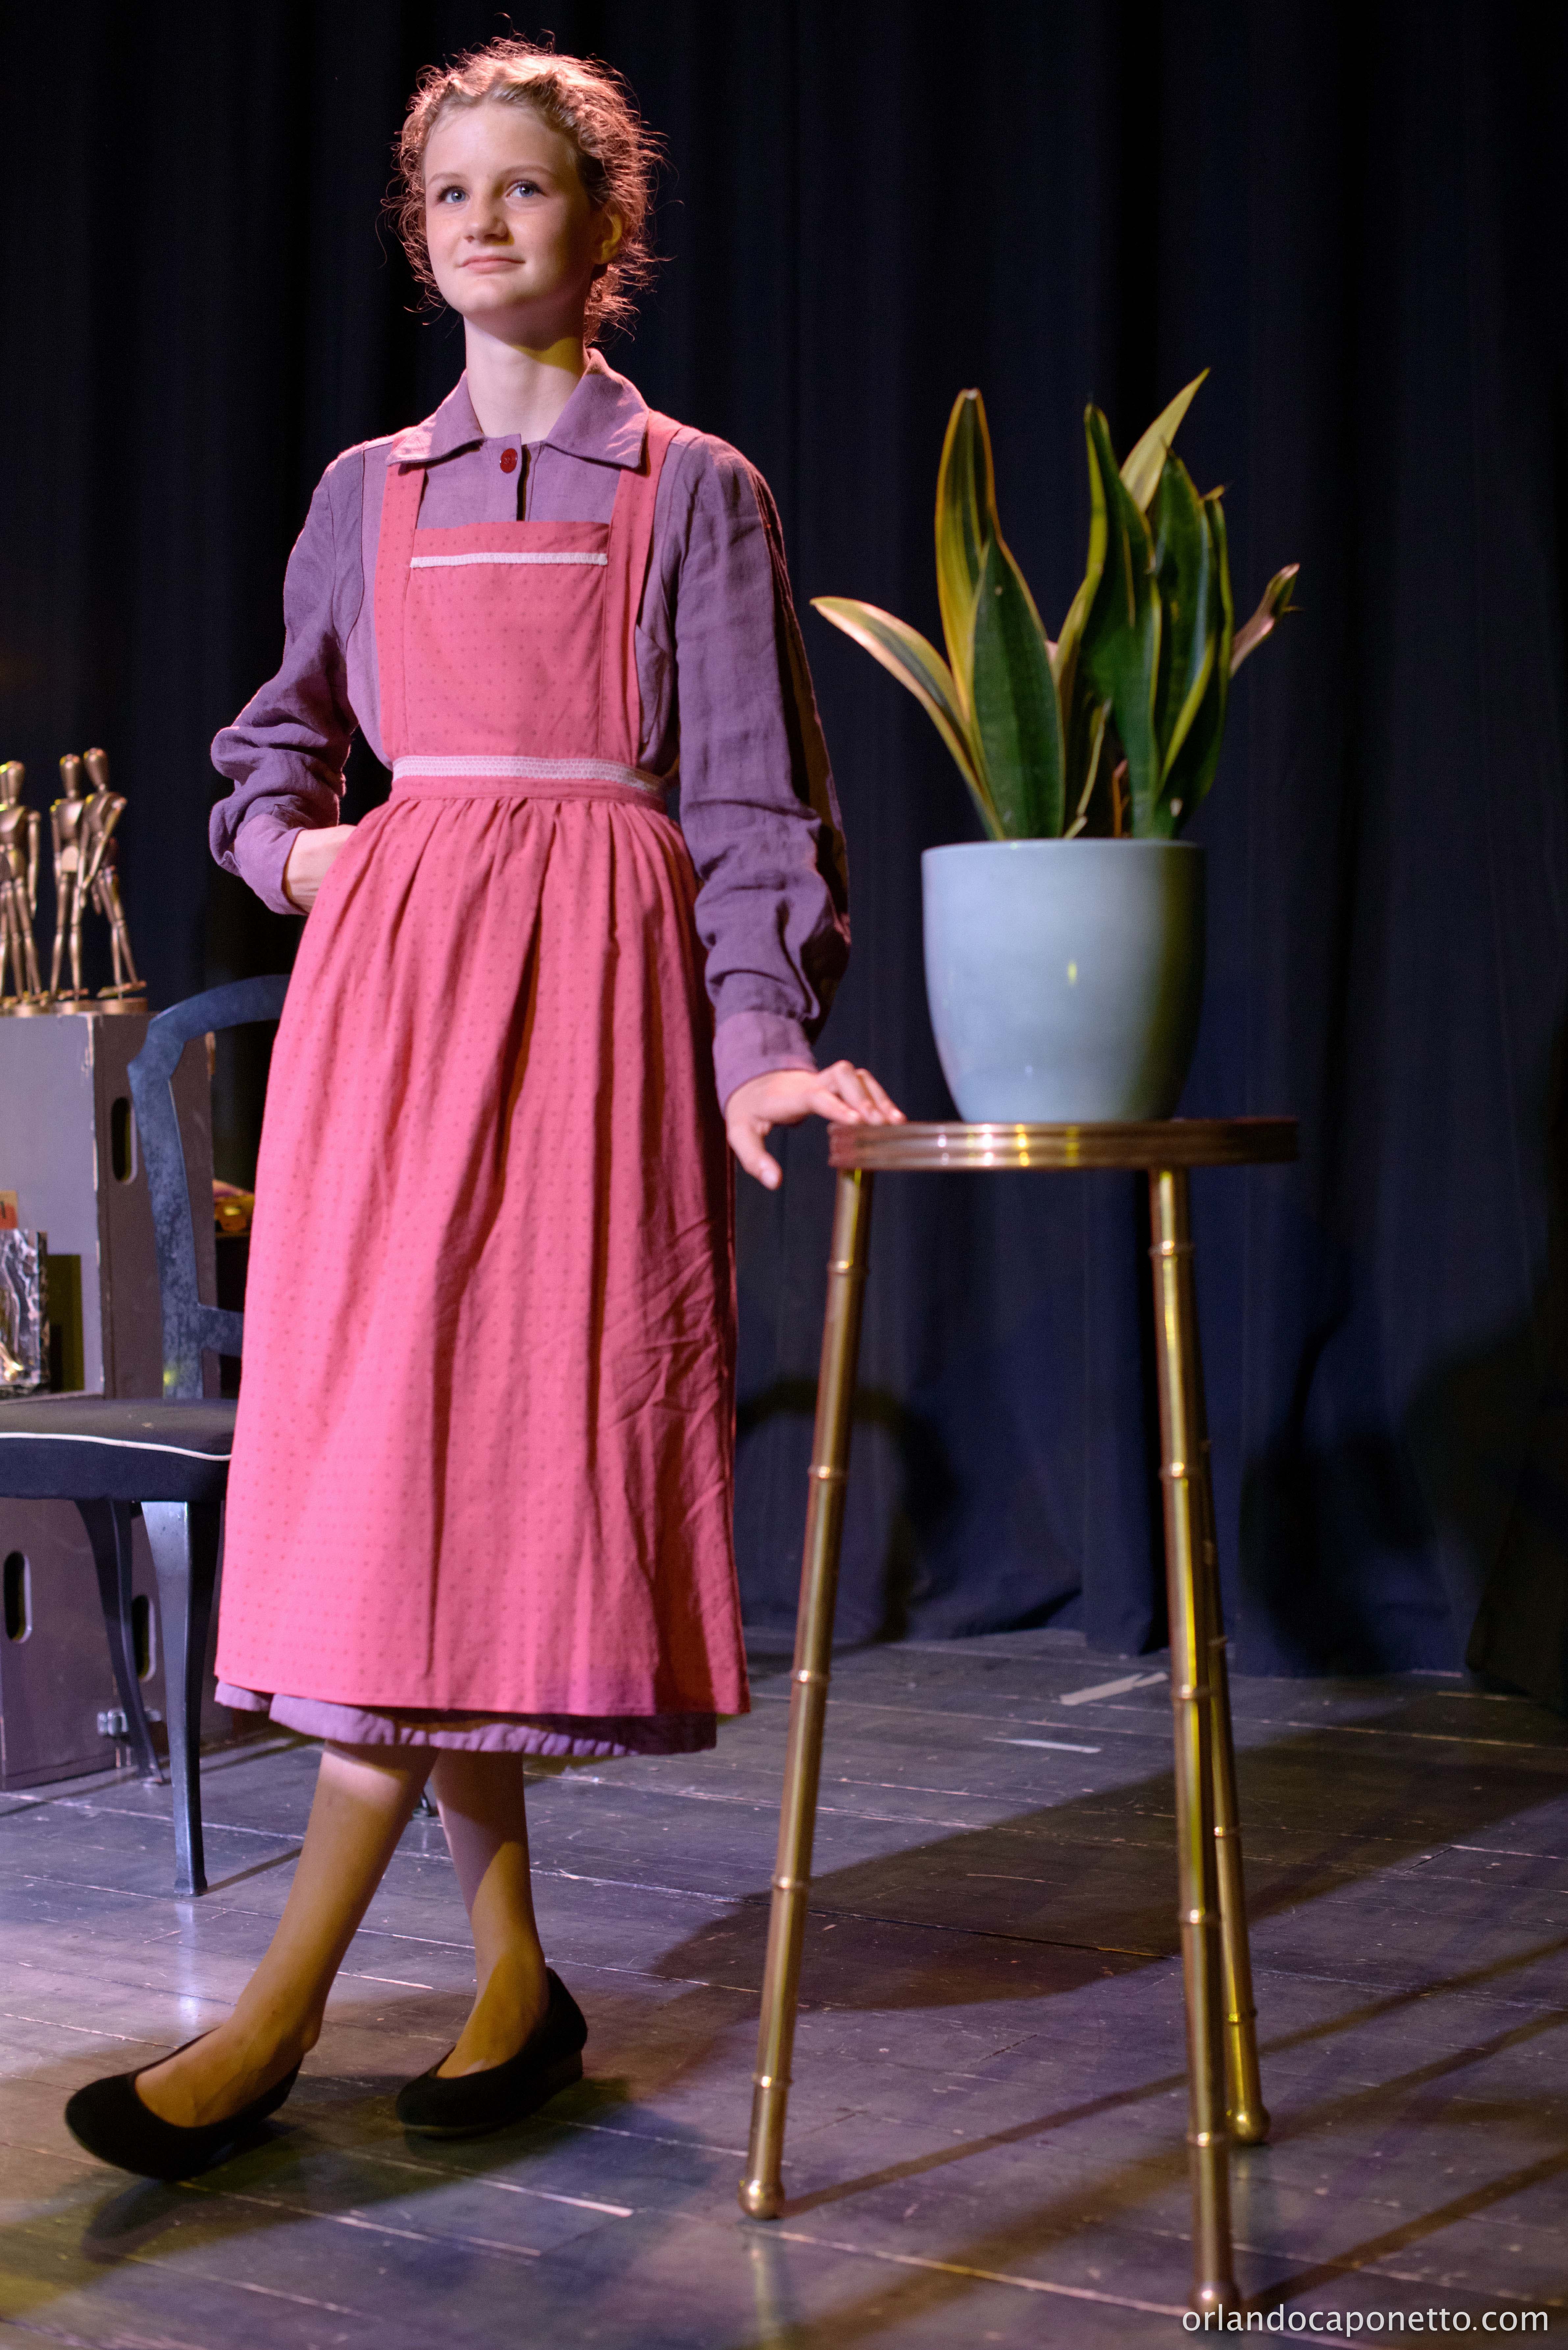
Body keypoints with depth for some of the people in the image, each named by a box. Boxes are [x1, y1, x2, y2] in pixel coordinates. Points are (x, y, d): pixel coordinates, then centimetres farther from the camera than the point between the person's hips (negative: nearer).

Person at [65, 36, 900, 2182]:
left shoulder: (692, 492, 7)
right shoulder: (371, 494, 17)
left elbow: (752, 798, 0)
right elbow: (277, 738, 28)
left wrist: (757, 1046, -13)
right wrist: (287, 842, 6)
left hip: (599, 968, -4)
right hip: (387, 962, 4)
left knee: (530, 1419, -11)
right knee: (386, 1431, -3)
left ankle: (287, 2008, -8)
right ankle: (514, 1976, 7)